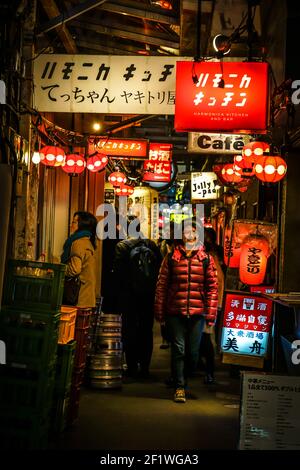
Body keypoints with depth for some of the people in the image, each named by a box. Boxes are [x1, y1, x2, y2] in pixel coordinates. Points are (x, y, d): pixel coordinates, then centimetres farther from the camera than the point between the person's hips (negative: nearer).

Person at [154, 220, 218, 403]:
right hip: (175, 312, 0)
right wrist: (160, 312, 3)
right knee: (178, 349, 0)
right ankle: (179, 386, 9)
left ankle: (189, 379, 31)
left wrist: (211, 313, -2)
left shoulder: (206, 259, 4)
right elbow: (162, 285, 6)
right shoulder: (171, 258, 4)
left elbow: (213, 287, 4)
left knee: (194, 350, 8)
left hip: (197, 312, 1)